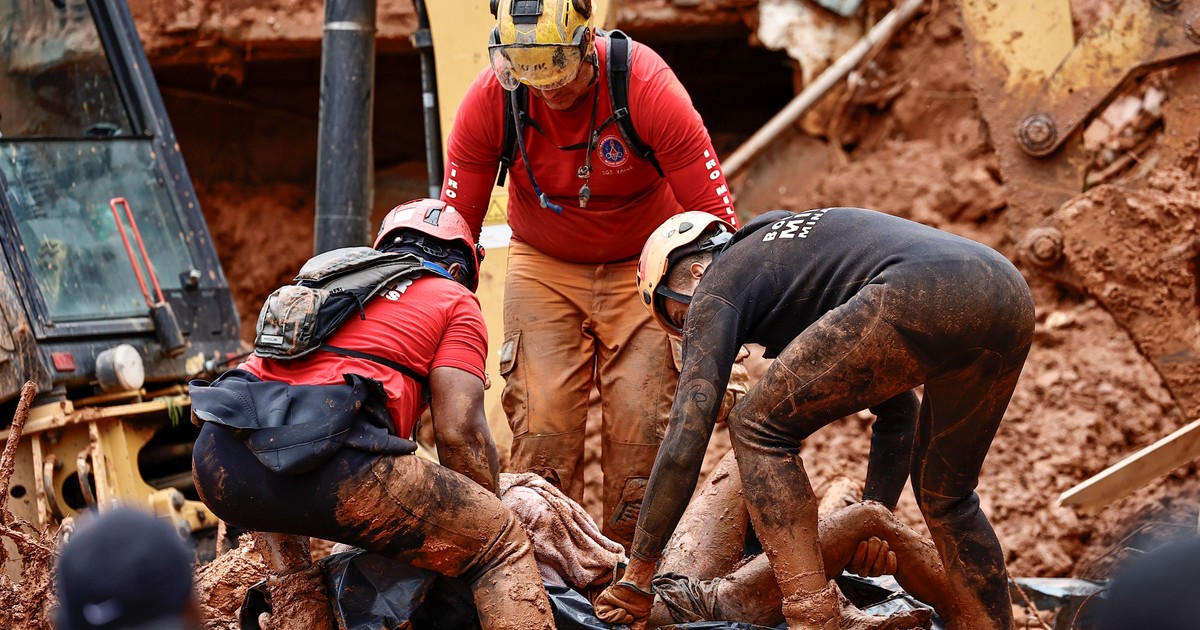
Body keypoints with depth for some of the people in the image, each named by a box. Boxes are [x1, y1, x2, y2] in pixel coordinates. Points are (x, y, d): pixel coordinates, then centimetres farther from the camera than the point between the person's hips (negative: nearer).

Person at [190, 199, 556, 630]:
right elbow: (460, 432, 5)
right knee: (500, 547, 3)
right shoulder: (455, 300, 19)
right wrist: (487, 512, 20)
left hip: (218, 463, 7)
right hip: (323, 454, -6)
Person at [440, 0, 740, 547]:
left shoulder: (646, 86, -27)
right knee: (541, 422, -10)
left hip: (639, 266, -1)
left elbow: (713, 214, -21)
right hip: (542, 266, 2)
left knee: (641, 424, -10)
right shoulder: (489, 99, -20)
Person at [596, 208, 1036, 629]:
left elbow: (685, 439, 8)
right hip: (1009, 293, 9)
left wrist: (637, 574, 12)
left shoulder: (716, 288, 17)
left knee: (759, 429, 7)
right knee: (946, 498, 27)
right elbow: (896, 411, 43)